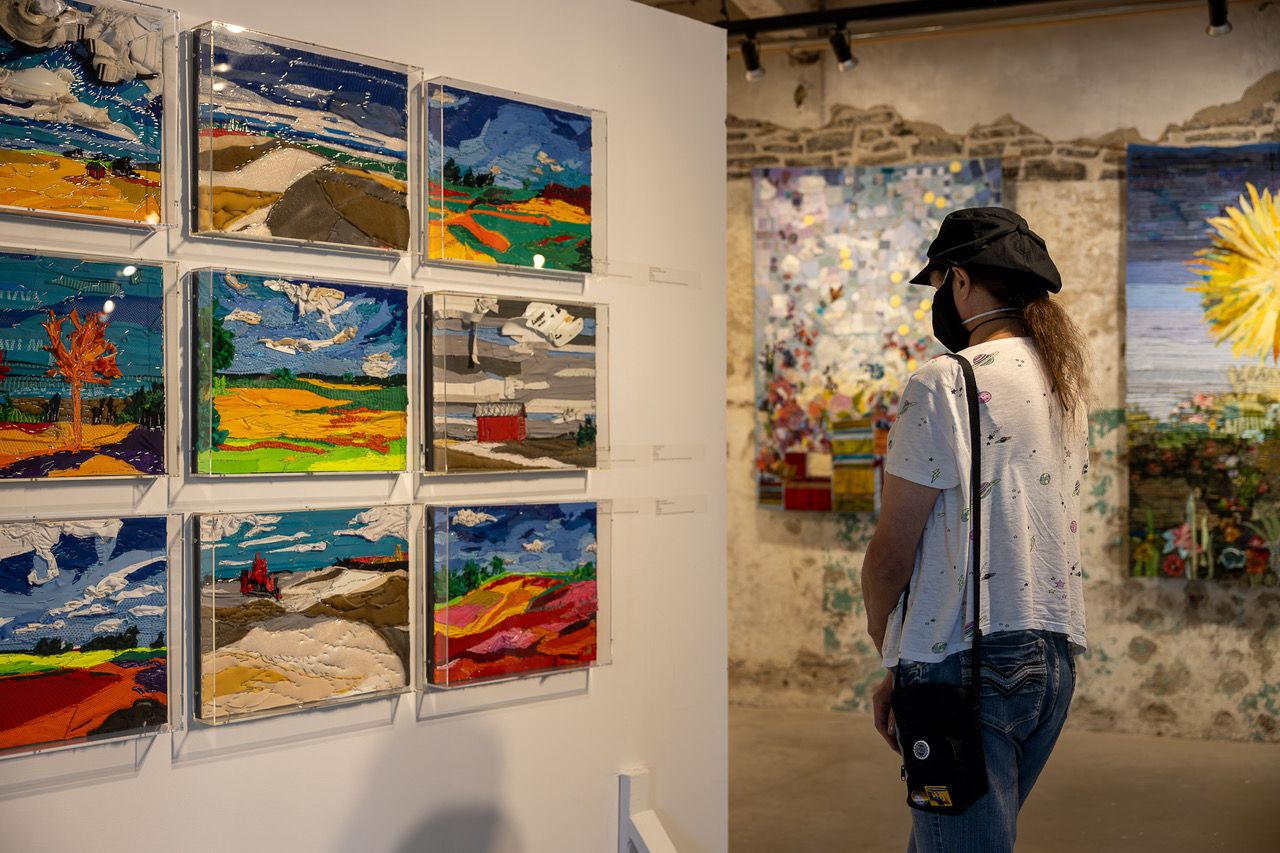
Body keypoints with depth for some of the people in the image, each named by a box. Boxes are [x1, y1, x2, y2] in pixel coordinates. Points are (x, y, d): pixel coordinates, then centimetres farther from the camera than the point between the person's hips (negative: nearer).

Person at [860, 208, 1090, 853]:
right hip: (1055, 655, 8)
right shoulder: (1066, 383, 14)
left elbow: (890, 552, -12)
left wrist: (887, 654, 5)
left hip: (968, 664, -8)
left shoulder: (943, 383, -11)